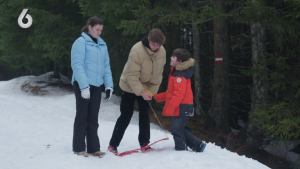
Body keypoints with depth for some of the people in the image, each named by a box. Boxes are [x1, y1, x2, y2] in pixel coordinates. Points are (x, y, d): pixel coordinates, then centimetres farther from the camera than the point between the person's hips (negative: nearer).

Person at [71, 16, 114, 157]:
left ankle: (93, 147, 14)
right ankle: (79, 148, 10)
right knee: (82, 116, 1)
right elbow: (77, 65, -15)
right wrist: (84, 86, -20)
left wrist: (109, 85, 6)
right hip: (83, 85, -6)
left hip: (97, 85, 6)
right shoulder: (81, 42, -8)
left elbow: (106, 66, 14)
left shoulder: (102, 44, 13)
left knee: (93, 118, 9)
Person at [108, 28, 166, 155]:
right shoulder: (137, 51, -31)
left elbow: (159, 72, -5)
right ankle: (113, 145, 6)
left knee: (145, 115, 7)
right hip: (130, 87, -5)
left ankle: (144, 143, 16)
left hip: (146, 88, 5)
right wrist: (141, 92, -32)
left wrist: (152, 90, -11)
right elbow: (132, 76, -28)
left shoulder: (162, 51, -13)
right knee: (126, 116, -3)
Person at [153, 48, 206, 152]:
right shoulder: (176, 72, 17)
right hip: (180, 108, 11)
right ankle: (198, 145, 20)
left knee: (176, 129, -7)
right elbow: (170, 93, 24)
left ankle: (181, 150, 1)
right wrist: (156, 97, 23)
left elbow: (179, 94, -25)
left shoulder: (180, 75, -17)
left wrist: (170, 109, -26)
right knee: (181, 129, 16)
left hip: (181, 108, -11)